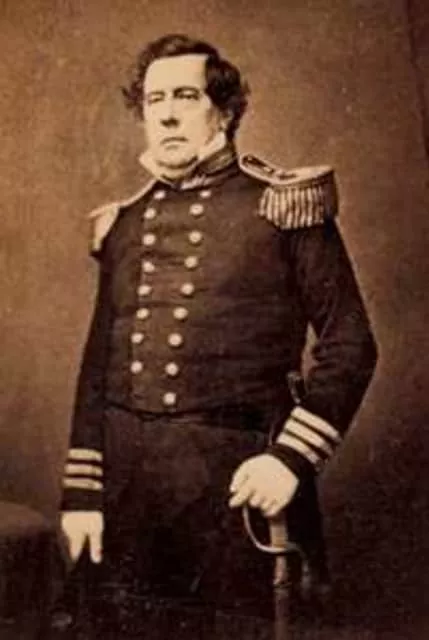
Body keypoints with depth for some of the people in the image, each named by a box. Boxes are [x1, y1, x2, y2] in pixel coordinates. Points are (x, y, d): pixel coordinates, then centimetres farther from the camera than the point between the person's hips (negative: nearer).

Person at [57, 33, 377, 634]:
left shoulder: (283, 204, -2)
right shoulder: (122, 223, 11)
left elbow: (349, 346, -4)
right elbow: (97, 366, 12)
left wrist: (292, 457, -13)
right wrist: (82, 493, 8)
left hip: (231, 477, -4)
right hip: (124, 478, 4)